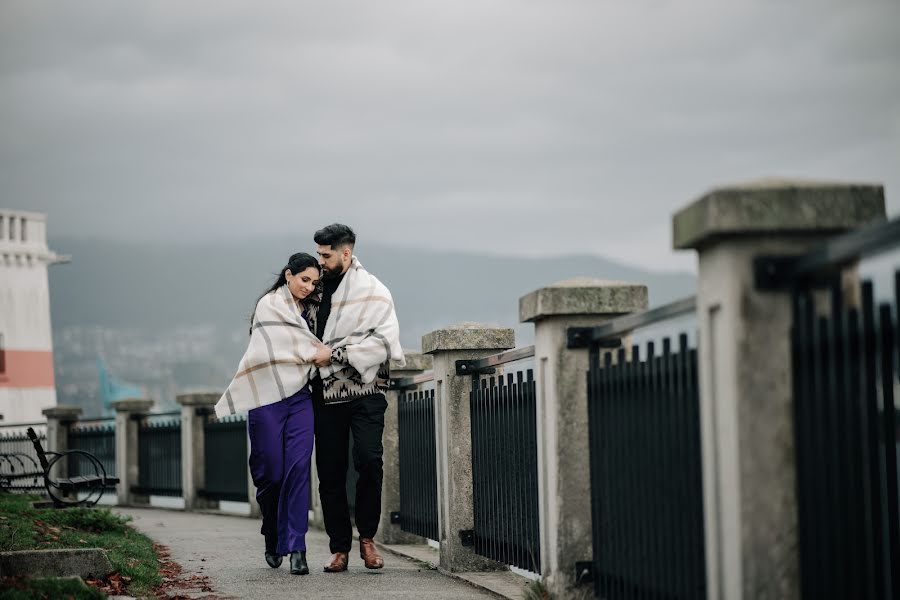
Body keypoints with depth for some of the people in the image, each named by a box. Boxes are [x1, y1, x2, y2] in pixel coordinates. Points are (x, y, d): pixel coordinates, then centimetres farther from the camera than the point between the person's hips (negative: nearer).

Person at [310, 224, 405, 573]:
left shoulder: (373, 291, -1)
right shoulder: (318, 288, 14)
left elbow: (383, 341, -11)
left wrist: (334, 354, -15)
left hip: (364, 390, -4)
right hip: (326, 393, 4)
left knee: (369, 458, -19)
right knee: (330, 472, 1)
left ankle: (367, 537, -3)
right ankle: (340, 548, 8)